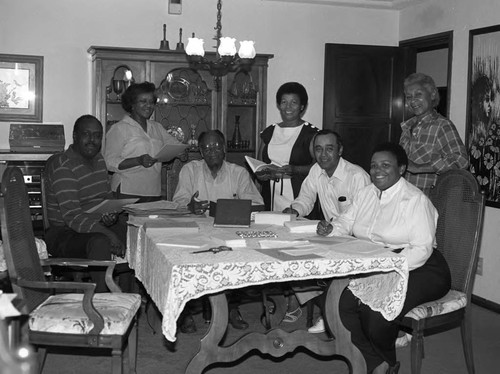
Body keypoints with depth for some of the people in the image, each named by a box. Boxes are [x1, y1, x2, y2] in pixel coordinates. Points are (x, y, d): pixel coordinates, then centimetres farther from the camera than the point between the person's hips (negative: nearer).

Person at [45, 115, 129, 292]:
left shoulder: (99, 160, 11)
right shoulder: (62, 166, -15)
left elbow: (109, 198, 19)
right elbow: (72, 216, -24)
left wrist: (112, 216, -6)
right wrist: (108, 233, -34)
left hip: (96, 228, 8)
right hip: (65, 234, -8)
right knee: (101, 242, -37)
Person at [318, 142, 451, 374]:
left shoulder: (415, 200, -11)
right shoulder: (366, 194, 12)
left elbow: (422, 249, -18)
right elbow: (347, 222, 16)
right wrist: (331, 229, -8)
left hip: (417, 269, -7)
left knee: (378, 307, -29)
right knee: (343, 301, -18)